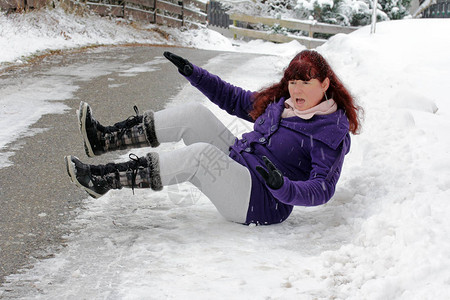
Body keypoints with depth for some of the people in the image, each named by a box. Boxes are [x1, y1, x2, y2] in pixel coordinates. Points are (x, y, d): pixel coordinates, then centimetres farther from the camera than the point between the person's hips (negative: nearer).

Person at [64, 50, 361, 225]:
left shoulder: (331, 133, -12)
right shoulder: (279, 101, 11)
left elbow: (322, 190, -20)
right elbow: (235, 99, 20)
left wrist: (284, 187, -39)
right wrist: (193, 73, 14)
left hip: (260, 201, -8)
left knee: (200, 154, -31)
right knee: (194, 114, -6)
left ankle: (104, 180, -28)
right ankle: (104, 139, -10)